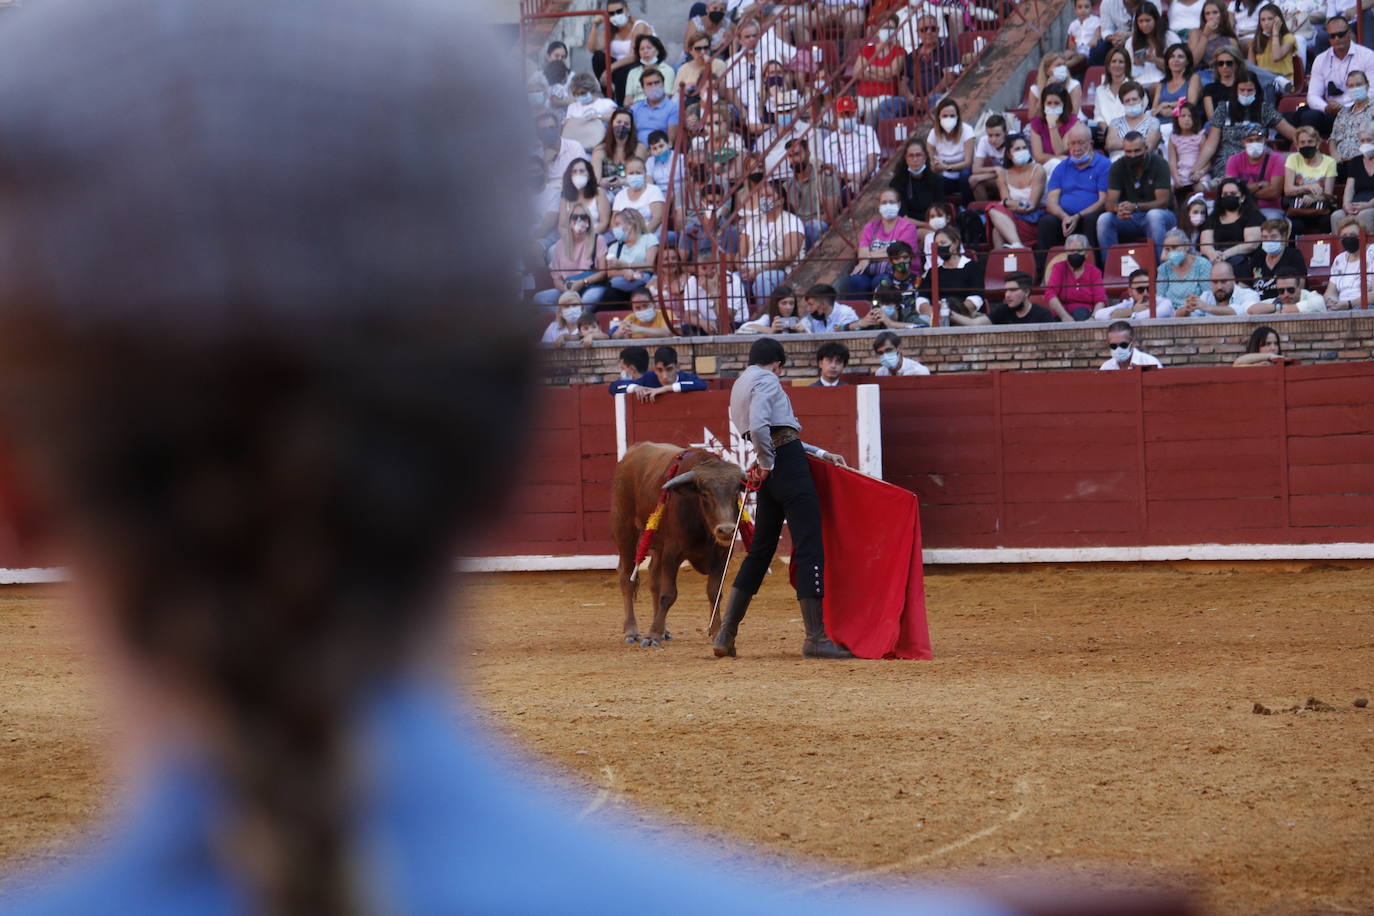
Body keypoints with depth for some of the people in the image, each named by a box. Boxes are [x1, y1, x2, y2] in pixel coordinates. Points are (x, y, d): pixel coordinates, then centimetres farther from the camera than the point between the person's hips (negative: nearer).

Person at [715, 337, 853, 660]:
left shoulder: (740, 384, 24)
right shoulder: (765, 379, -5)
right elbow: (758, 426, -23)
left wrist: (821, 453, 24)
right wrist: (767, 463, -11)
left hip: (772, 474, 9)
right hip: (788, 464, -9)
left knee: (760, 550, 15)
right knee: (809, 548, -8)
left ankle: (725, 634, 15)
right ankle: (816, 639, -11)